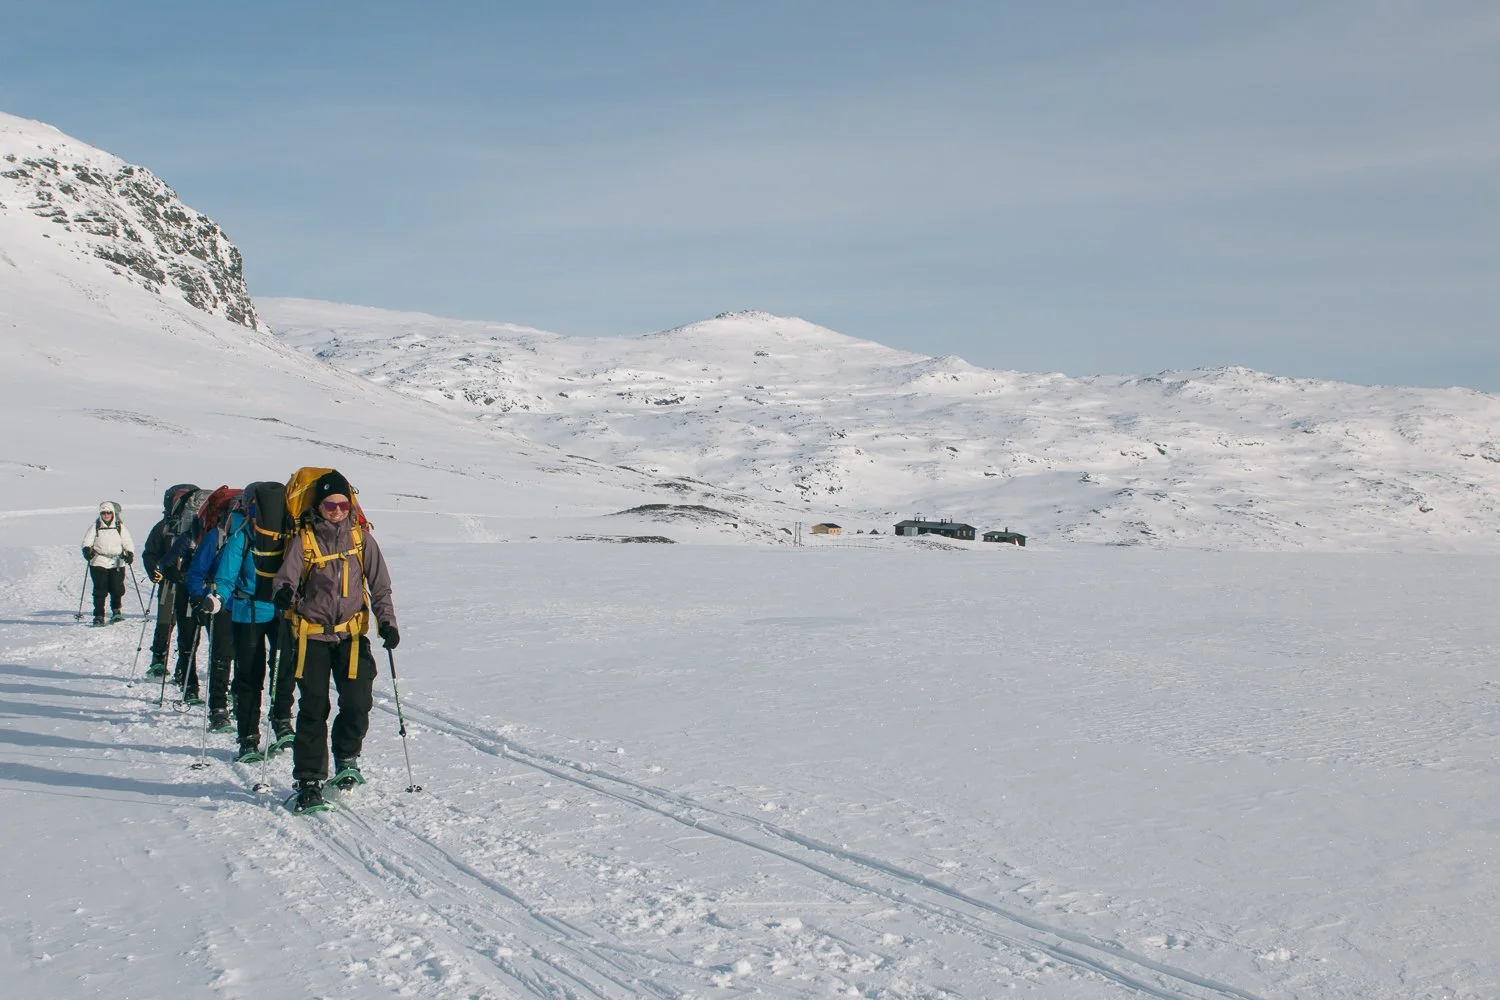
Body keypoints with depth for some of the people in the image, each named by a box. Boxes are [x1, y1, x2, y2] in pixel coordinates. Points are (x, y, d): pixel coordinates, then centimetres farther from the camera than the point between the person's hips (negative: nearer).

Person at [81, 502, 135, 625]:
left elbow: (128, 542, 7)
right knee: (100, 591, -3)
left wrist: (129, 554, -9)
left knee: (117, 589, -2)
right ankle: (99, 616, 4)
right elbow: (87, 540, -1)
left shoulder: (120, 527, 6)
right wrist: (87, 550, -21)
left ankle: (116, 610, 22)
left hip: (117, 563, 1)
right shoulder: (95, 527, 4)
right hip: (99, 563, -1)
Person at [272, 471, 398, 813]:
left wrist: (387, 622, -6)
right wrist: (284, 592, -32)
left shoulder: (361, 537, 4)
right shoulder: (303, 540, 1)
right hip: (311, 633, -1)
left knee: (357, 702, -10)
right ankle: (308, 779, 6)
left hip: (352, 632, 1)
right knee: (313, 708, -3)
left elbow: (379, 585, 6)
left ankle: (347, 758, 18)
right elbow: (286, 577, -8)